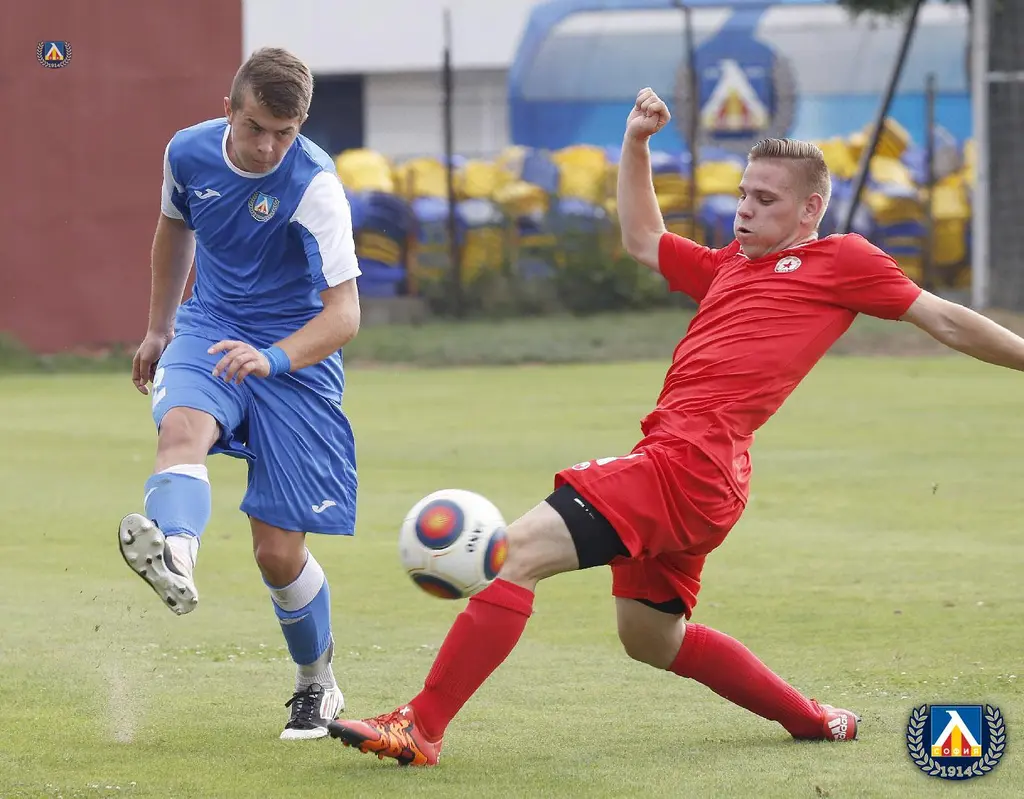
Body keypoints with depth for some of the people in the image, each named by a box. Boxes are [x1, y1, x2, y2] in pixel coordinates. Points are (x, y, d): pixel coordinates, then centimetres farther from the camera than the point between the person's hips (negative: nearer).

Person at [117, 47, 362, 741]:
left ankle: (317, 683, 23)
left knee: (279, 551, -4)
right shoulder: (189, 152, -5)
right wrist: (160, 326, 29)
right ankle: (174, 560, -64)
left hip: (296, 351, -3)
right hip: (211, 327, 3)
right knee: (182, 427, -34)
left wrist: (272, 358, -42)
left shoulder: (315, 185, -20)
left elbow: (344, 313, -24)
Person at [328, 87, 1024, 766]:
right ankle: (813, 720, 34)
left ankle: (421, 728, -21)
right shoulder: (730, 266, 28)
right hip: (672, 463, 10)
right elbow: (643, 241, 40)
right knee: (651, 638, 22)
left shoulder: (843, 260, 6)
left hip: (690, 462, -10)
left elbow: (945, 320, 10)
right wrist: (636, 145, 33)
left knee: (524, 546, -19)